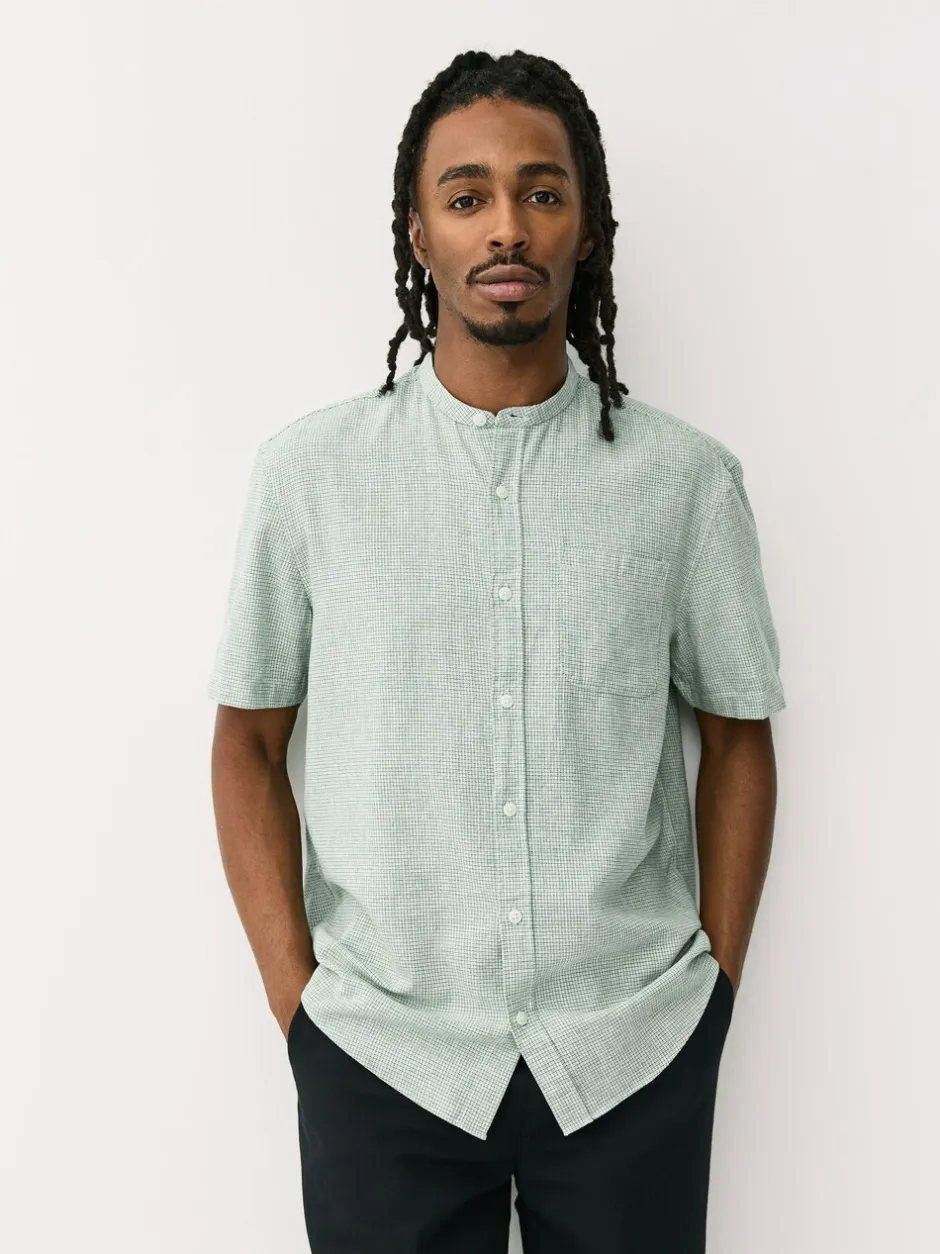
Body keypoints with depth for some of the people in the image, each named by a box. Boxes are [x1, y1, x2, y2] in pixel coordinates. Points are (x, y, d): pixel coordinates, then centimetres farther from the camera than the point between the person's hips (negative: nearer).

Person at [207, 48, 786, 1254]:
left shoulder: (687, 478, -2)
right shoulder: (309, 472, -3)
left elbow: (736, 737, 5)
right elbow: (248, 747, 2)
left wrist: (716, 986, 2)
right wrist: (296, 1002, -2)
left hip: (635, 1058, 1)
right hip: (380, 1059, 0)